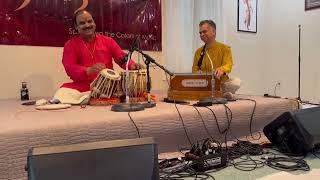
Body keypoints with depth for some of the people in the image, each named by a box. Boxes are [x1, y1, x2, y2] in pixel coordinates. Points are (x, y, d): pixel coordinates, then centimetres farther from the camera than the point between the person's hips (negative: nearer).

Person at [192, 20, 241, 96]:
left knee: (237, 81, -30)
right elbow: (194, 70, 13)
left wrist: (221, 70, -34)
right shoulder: (198, 51, 14)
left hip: (222, 84, -3)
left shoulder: (224, 48, 5)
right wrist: (197, 73, -13)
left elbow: (228, 65, -9)